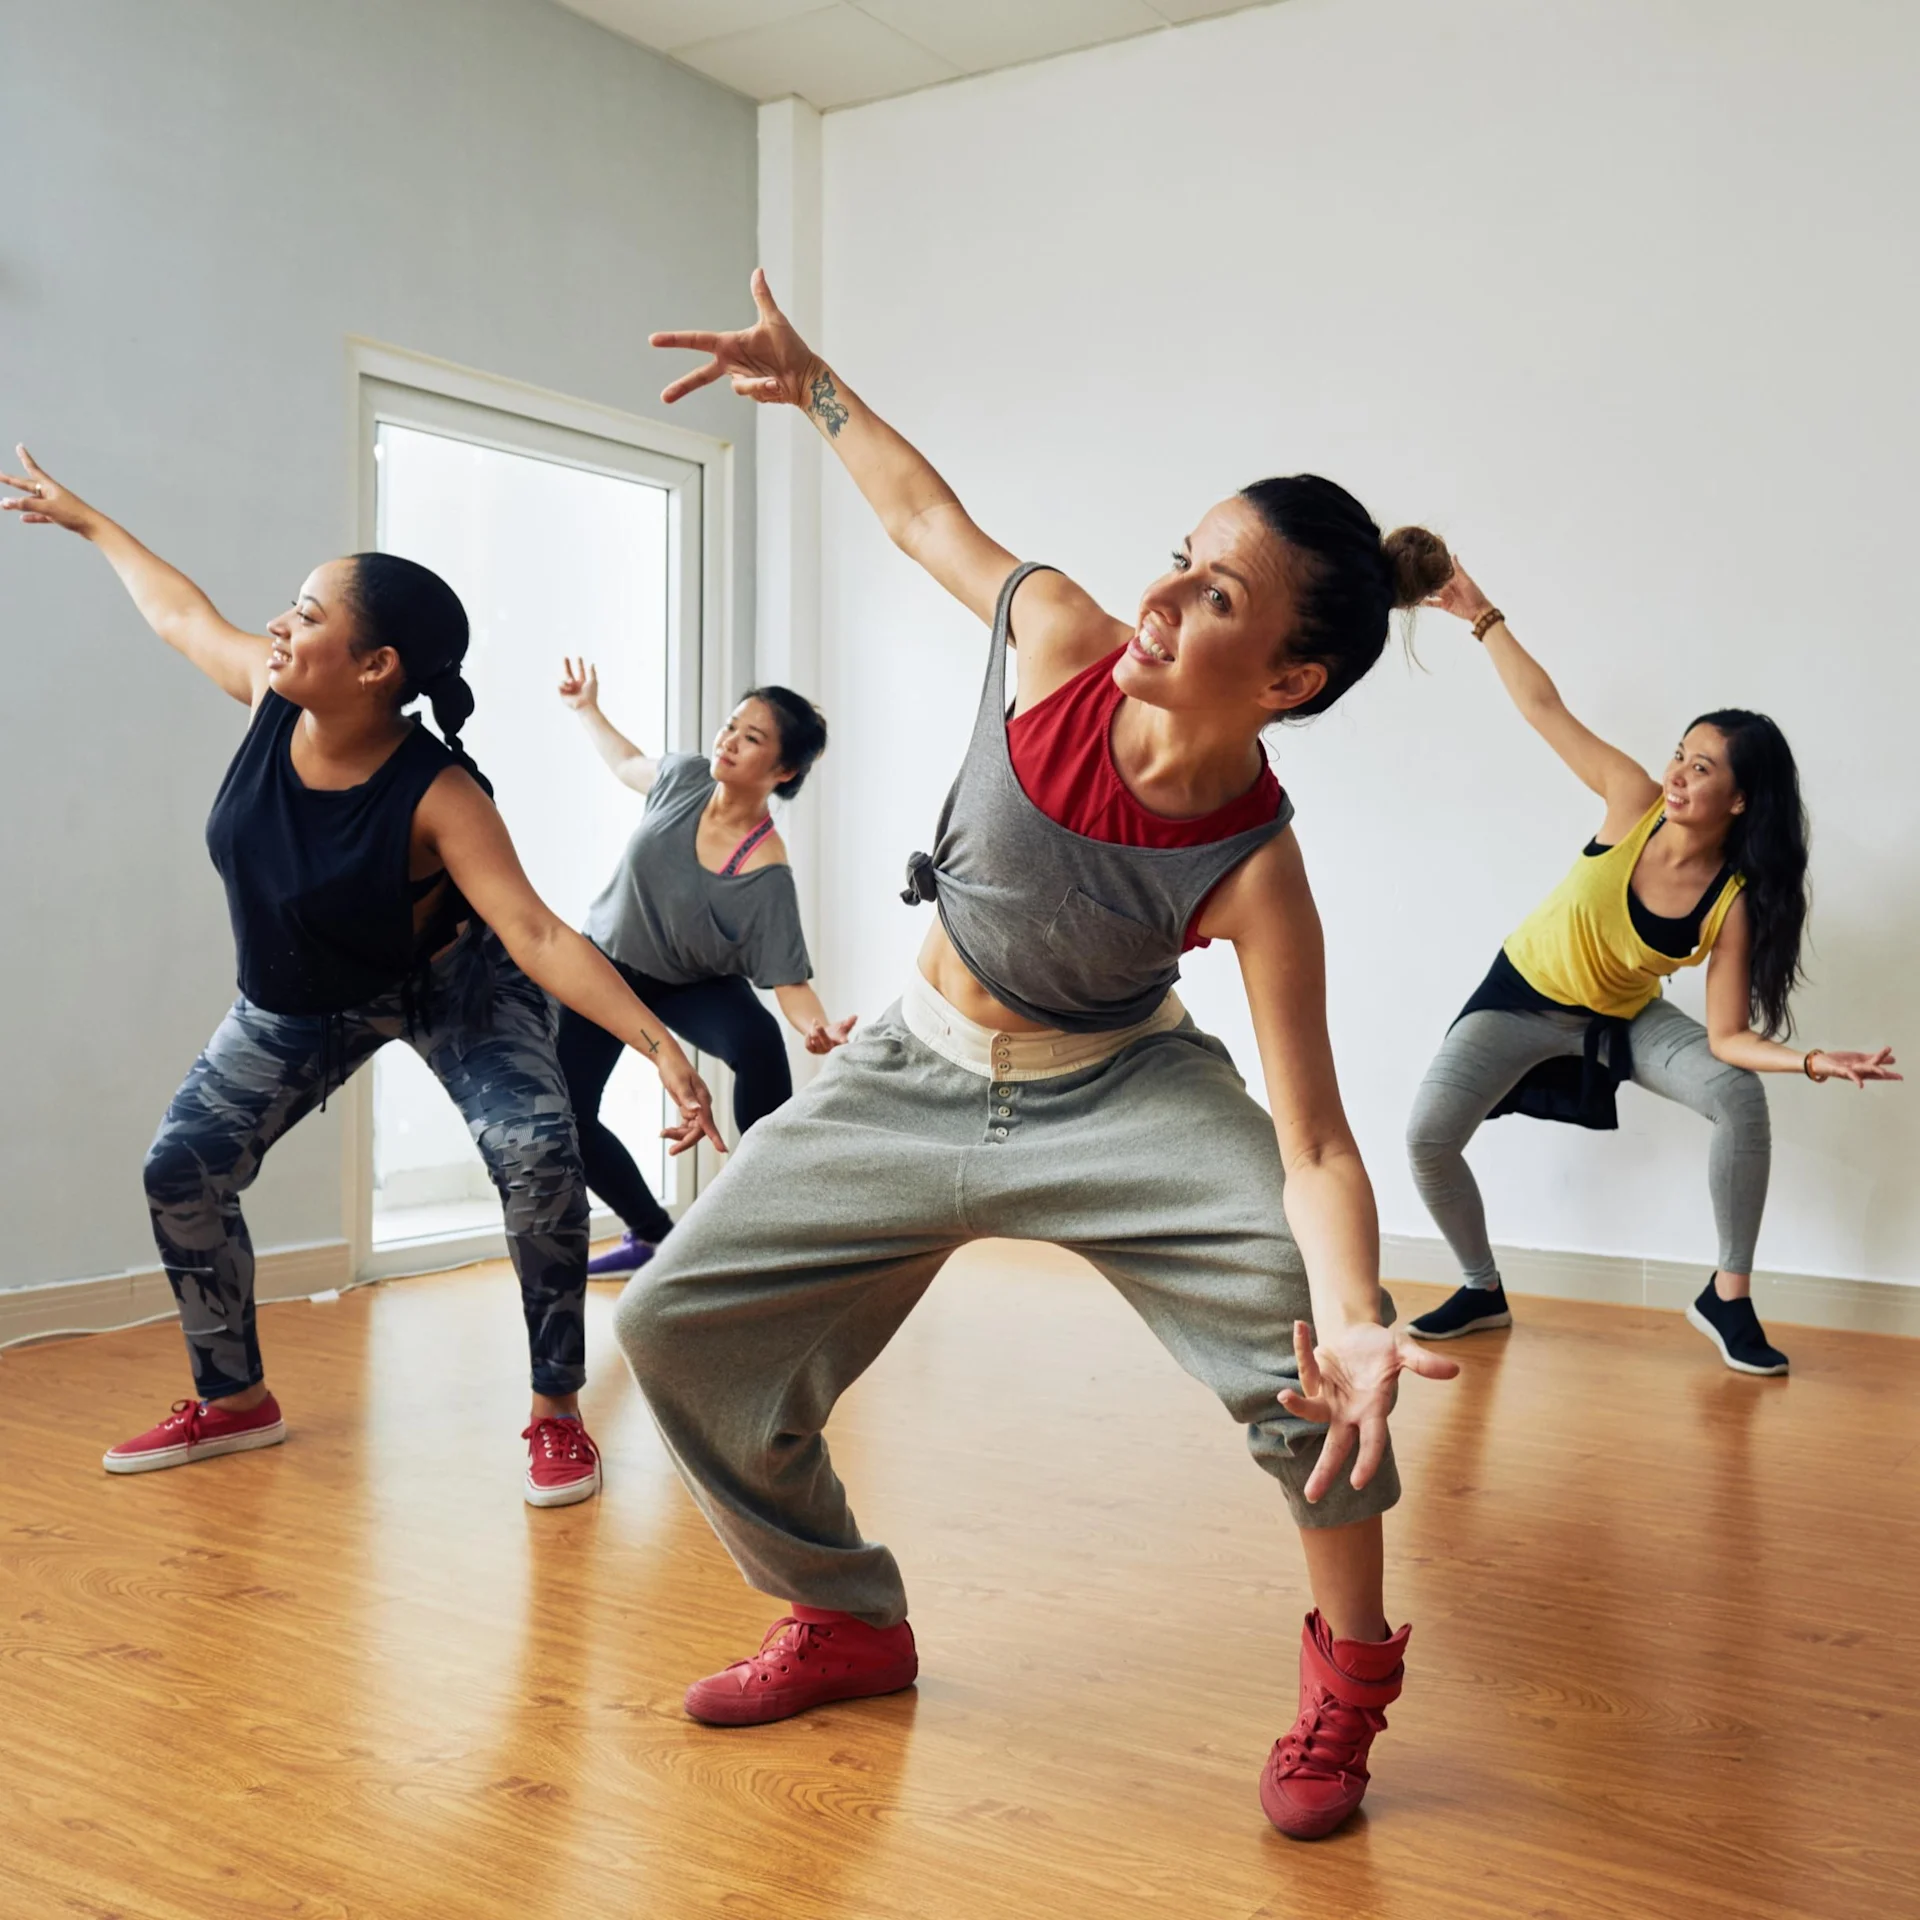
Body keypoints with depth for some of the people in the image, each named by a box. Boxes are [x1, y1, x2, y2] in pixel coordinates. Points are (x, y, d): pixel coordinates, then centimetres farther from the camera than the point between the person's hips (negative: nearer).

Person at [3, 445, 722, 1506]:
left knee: (537, 1156, -27)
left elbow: (536, 934, -43)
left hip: (449, 983, -5)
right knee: (180, 1172, 3)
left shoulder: (437, 795, -35)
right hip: (297, 1004, 6)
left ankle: (557, 1413, -12)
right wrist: (86, 519, 16)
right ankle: (235, 1402, 24)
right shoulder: (270, 696, -21)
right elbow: (180, 610, 1)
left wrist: (659, 1044, -54)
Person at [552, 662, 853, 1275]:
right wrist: (586, 708, 8)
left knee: (758, 1041, -35)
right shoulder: (689, 776, -19)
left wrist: (820, 1028, -51)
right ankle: (651, 1234, 18)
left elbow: (789, 979, -33)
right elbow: (630, 765, 6)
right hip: (604, 961, 4)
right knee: (563, 1115, -5)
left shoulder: (767, 873, -31)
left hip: (691, 984, -4)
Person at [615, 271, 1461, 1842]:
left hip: (1119, 1096, -4)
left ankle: (1351, 1679, -6)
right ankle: (846, 1624, 25)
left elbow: (1315, 1143, -33)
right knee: (679, 1322, 4)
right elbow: (928, 513, -1)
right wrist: (812, 384, 5)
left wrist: (1356, 1321, -50)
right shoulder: (1061, 637, -22)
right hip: (919, 1077, 5)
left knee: (1306, 1299, -33)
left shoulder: (1254, 874, -30)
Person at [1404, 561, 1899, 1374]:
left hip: (1625, 1017, 0)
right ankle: (1483, 1290, 9)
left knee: (1740, 1098, -26)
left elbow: (1727, 1038, -23)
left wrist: (1815, 1059, -40)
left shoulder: (1735, 904, -24)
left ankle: (1728, 1297, -8)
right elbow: (1545, 708, -17)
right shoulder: (1635, 802, -24)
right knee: (1427, 1137, -17)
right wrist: (1481, 616, -16)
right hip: (1525, 996, 0)